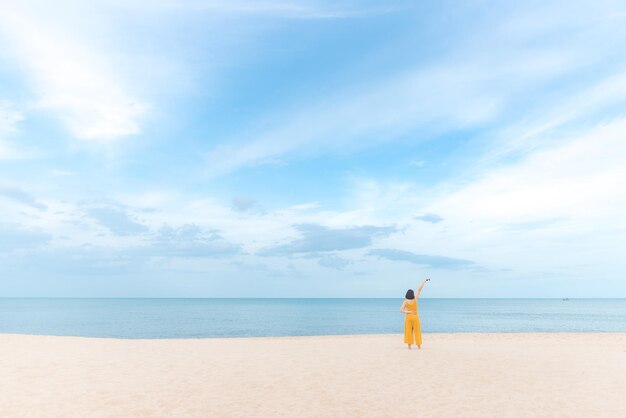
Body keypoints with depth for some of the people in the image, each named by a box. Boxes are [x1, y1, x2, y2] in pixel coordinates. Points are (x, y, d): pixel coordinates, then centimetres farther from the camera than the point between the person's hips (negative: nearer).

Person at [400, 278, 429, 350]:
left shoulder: (405, 301, -8)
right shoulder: (415, 299, -11)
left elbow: (401, 310, -15)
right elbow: (419, 289, -9)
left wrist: (409, 312, -11)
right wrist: (424, 281, -6)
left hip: (408, 317, 1)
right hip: (415, 317, 0)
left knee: (409, 331, 5)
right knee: (417, 331, 8)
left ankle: (409, 346, 3)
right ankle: (419, 346, 11)